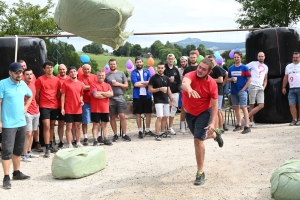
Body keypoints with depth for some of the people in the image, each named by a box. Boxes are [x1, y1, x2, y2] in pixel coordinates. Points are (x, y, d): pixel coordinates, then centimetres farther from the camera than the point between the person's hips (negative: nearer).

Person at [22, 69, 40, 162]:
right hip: (27, 112, -7)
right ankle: (24, 155, -4)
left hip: (36, 112, 7)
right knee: (28, 133, -10)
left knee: (32, 133, 13)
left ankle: (29, 152, 23)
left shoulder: (33, 84, 10)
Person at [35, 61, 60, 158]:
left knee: (52, 126, 13)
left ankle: (50, 145, 25)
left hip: (55, 106, 5)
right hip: (44, 106, -5)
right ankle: (47, 148, -10)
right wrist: (39, 104, 5)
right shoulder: (40, 79, -6)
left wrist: (56, 100, 9)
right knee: (46, 126, -11)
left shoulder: (57, 79, 6)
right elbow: (37, 94, 0)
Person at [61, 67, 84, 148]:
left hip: (78, 109, 4)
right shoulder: (65, 83, -4)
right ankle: (69, 144, 6)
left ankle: (78, 143, 22)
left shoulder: (80, 83, 8)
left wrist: (81, 101, -2)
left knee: (78, 126, 11)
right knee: (69, 127, 1)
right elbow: (63, 96, -5)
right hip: (68, 109, -4)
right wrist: (62, 108, -10)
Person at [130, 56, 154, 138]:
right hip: (137, 95, -2)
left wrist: (140, 82, -13)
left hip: (147, 95, 3)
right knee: (138, 114, 2)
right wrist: (146, 83, -6)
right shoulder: (133, 73, 2)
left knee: (148, 113, 7)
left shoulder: (147, 72, 10)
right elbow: (135, 84, -12)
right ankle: (140, 131, 11)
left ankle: (147, 130, 20)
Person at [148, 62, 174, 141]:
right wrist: (159, 89, -18)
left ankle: (162, 132, 20)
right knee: (159, 117, -12)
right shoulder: (153, 78, -4)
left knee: (165, 117, 9)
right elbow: (150, 90, -6)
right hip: (158, 101, -6)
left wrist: (171, 100, 13)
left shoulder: (166, 78, 12)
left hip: (166, 101, 6)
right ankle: (157, 134, -8)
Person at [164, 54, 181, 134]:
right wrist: (168, 80, -17)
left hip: (175, 92, 4)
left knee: (174, 109, 5)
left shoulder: (176, 70, 12)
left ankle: (170, 127, 13)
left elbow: (179, 81, 14)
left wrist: (178, 89, 4)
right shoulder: (164, 69, -2)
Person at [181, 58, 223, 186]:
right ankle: (214, 135, 60)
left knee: (198, 140, -15)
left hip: (204, 113, -3)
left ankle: (200, 173, -1)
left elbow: (214, 105, -16)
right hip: (189, 112, 3)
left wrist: (213, 123, -26)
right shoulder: (191, 75, -24)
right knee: (200, 137, 23)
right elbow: (185, 82, -50)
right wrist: (189, 89, -74)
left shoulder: (212, 83, -22)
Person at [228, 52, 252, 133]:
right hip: (233, 91, 5)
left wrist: (244, 88, -10)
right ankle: (239, 125, 22)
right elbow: (228, 79, 17)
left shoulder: (244, 68, -3)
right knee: (236, 108, 11)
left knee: (243, 107, -11)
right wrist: (231, 79, -6)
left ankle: (247, 126, -12)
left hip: (242, 91, -5)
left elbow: (249, 79, -4)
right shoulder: (231, 68, 9)